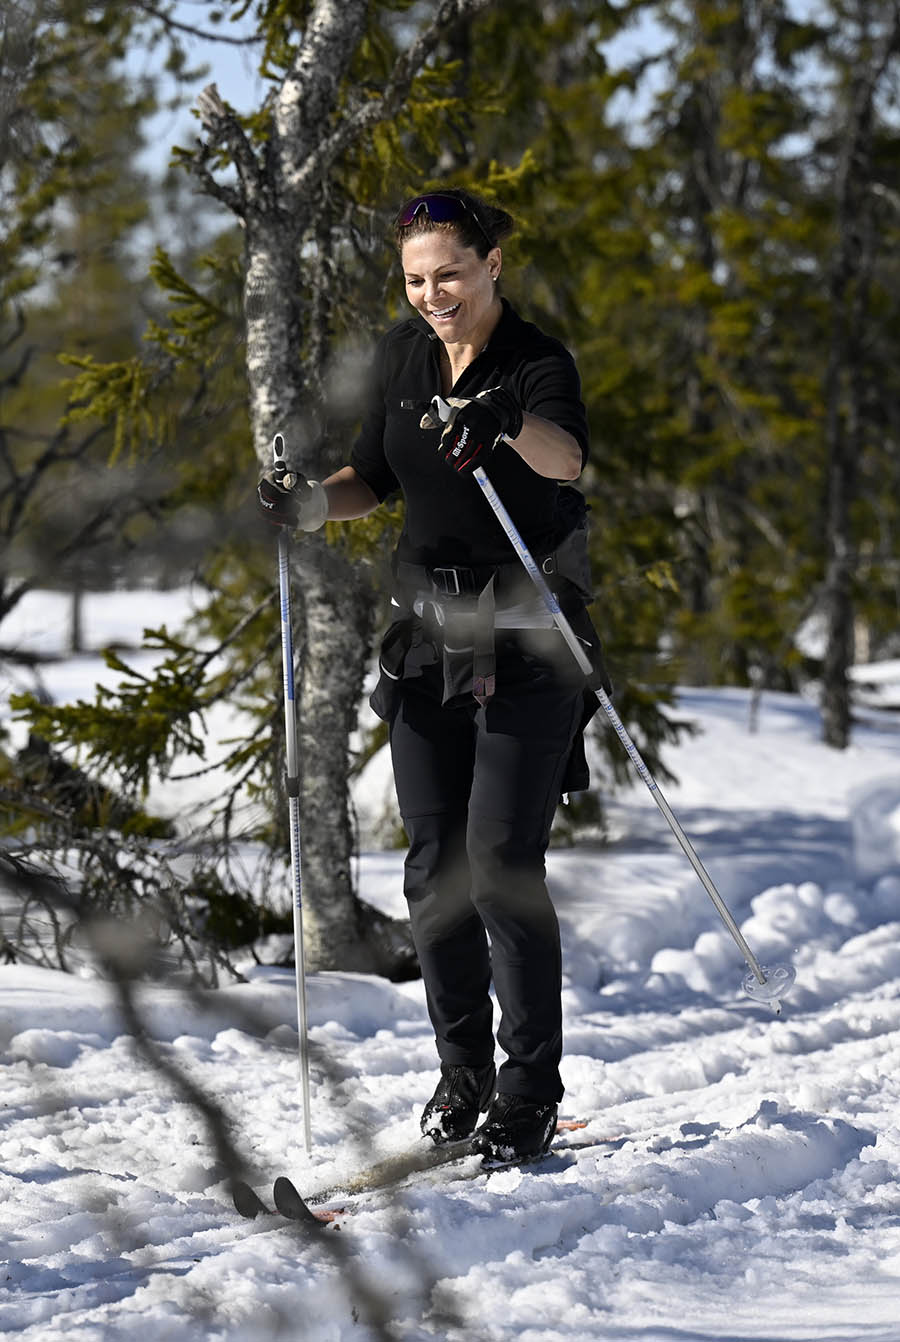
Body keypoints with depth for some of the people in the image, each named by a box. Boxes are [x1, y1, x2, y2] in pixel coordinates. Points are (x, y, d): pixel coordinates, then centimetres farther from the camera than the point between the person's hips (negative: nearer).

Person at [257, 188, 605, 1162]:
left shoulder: (538, 363, -15)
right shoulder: (401, 354, 4)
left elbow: (567, 457, -36)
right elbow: (374, 480, 15)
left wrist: (509, 422, -57)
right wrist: (313, 504, -5)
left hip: (527, 642, -6)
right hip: (427, 633, 6)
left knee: (502, 864, -9)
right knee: (434, 863, 6)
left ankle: (530, 1088, 0)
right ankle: (462, 1066, 20)